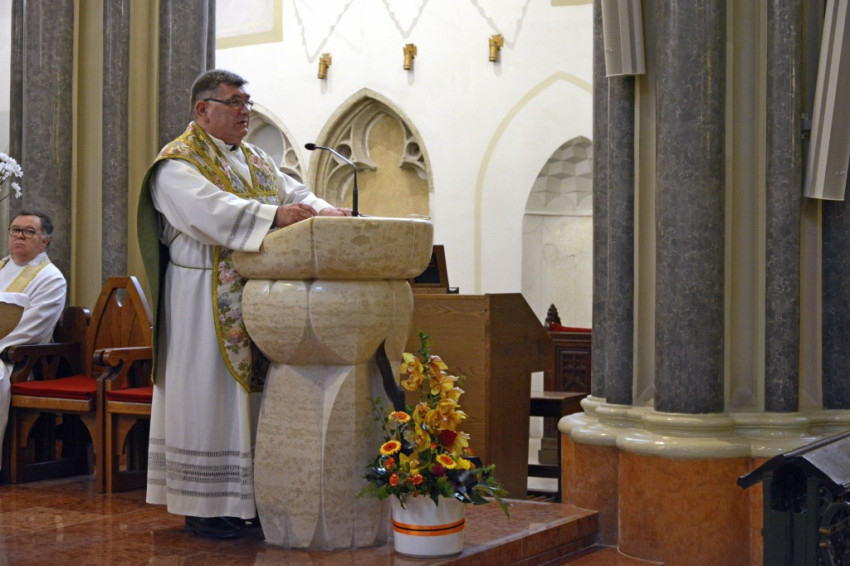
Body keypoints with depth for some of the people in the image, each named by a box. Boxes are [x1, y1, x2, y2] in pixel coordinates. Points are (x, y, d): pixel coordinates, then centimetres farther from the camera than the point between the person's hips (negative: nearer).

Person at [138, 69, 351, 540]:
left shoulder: (256, 161, 19)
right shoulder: (178, 163, -7)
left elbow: (293, 192, 8)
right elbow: (209, 209, -24)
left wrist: (322, 211, -14)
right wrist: (273, 214, -35)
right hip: (206, 303, -7)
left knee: (253, 394, 7)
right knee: (210, 396, -5)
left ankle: (246, 497, 12)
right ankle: (204, 506, 1)